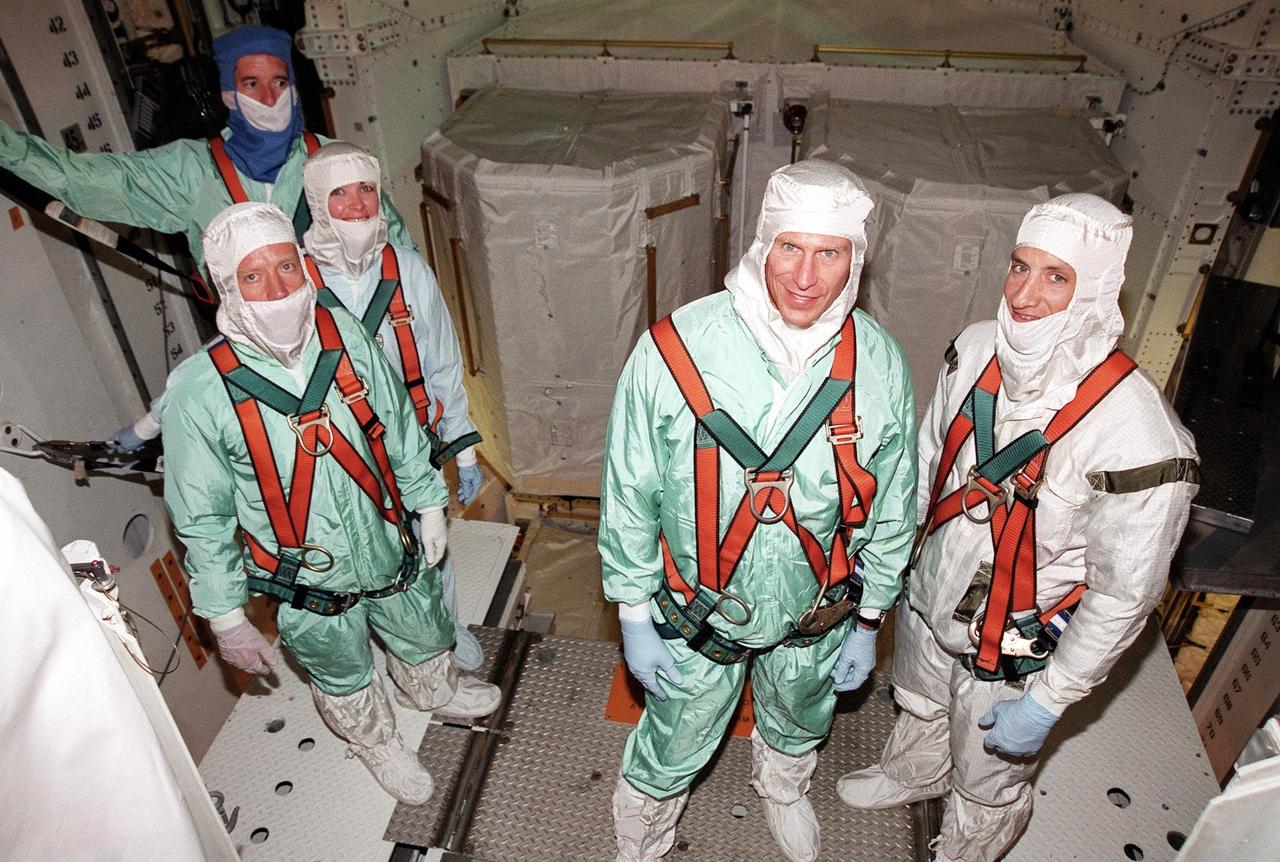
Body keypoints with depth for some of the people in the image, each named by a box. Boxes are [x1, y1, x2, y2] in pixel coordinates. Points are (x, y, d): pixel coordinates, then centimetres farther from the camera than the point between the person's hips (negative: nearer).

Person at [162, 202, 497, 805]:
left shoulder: (346, 336, -16)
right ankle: (377, 742, 58)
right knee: (345, 677, 25)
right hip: (310, 587, -3)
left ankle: (431, 689, 65)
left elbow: (400, 429, -1)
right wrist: (226, 618, -8)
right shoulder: (198, 391, -25)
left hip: (393, 552, 3)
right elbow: (202, 521, -14)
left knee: (425, 637, 30)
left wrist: (427, 504, 7)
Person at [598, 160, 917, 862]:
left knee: (799, 725, 31)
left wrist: (868, 621, 6)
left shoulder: (880, 364, -17)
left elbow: (890, 509, -3)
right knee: (674, 750, 20)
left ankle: (781, 787, 69)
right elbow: (630, 495, -14)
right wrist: (635, 617, -7)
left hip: (815, 618, 3)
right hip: (697, 616, -2)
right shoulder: (674, 349, -26)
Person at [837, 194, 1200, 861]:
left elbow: (1124, 596, -22)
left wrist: (1046, 703, -15)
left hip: (1011, 654, -5)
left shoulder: (1140, 438, -33)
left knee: (985, 786, 22)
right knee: (918, 709, 35)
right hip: (927, 599, 6)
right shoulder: (977, 349, -16)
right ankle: (912, 773, 68)